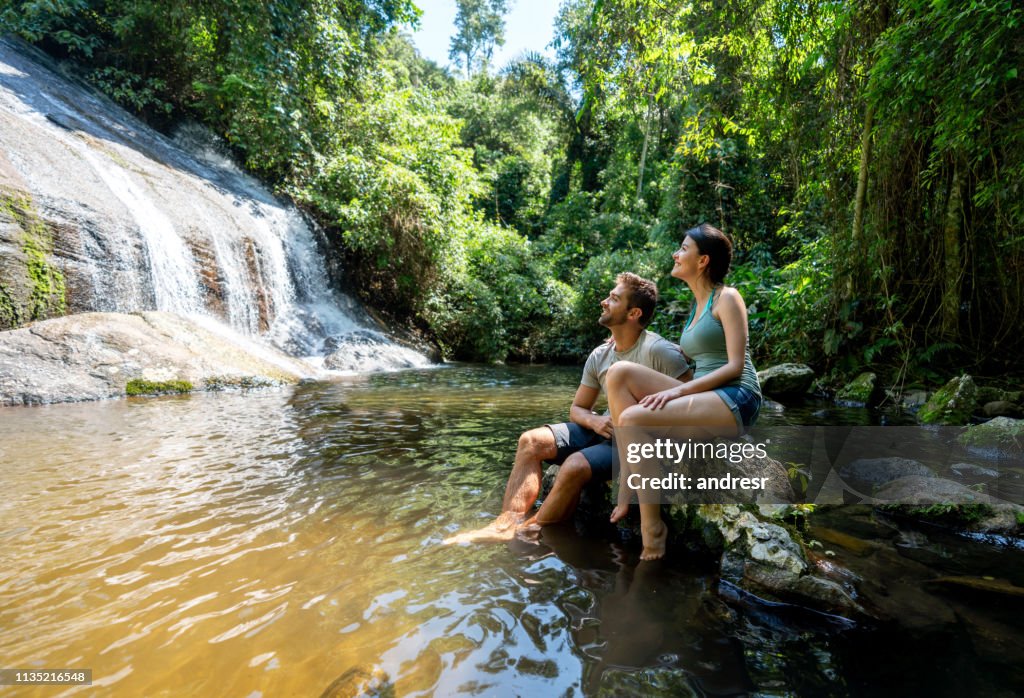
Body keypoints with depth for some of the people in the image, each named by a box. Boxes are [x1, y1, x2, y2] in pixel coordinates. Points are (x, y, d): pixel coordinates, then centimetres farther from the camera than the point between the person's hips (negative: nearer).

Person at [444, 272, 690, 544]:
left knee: (576, 465, -31)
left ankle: (528, 533, -10)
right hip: (608, 430, 7)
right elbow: (577, 409, 11)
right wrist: (595, 421, -12)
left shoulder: (659, 351, -17)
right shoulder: (599, 356, 5)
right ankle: (508, 523, -18)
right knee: (531, 441, -8)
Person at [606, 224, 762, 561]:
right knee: (620, 373, -13)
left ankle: (651, 527, -15)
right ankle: (627, 486, -17)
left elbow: (735, 366, -12)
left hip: (735, 400, -8)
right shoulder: (696, 306, 21)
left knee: (633, 418, -28)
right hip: (703, 397, 8)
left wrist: (677, 390, -21)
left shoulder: (727, 298, -3)